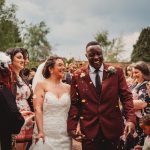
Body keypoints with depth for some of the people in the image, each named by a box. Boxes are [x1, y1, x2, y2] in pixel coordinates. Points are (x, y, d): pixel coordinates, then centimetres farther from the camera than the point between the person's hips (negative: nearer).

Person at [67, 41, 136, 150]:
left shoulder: (116, 72, 0)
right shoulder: (78, 76, 0)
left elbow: (126, 96, -2)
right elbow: (74, 103, 1)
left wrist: (131, 119, -16)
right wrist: (73, 127, -9)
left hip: (112, 128, 1)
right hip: (89, 130, 0)